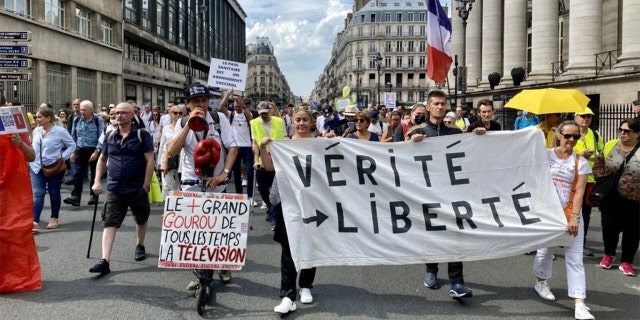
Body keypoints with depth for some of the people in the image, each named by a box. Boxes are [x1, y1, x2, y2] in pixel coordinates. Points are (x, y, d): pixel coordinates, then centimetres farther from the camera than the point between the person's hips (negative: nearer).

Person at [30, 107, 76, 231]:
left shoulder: (60, 131, -11)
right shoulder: (36, 131, 5)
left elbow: (72, 146, -5)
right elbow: (34, 147, 18)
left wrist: (62, 157, -14)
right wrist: (31, 158, 5)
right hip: (37, 167, 4)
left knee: (54, 193, 10)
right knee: (37, 194, -6)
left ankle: (54, 219, 26)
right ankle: (35, 222, -11)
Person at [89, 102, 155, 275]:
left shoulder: (142, 135, -6)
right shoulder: (110, 136, 7)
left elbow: (150, 161, -9)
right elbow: (102, 159, 17)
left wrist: (146, 185, -13)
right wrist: (97, 181, 7)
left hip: (137, 188, -2)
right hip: (114, 189, 3)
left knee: (141, 220, 16)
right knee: (109, 224, -5)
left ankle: (140, 246, 42)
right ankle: (105, 261, -8)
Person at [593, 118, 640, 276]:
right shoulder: (610, 146, 1)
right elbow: (598, 165, 6)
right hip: (611, 198, 2)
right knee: (609, 227, 8)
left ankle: (626, 262, 24)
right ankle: (608, 254, 34)